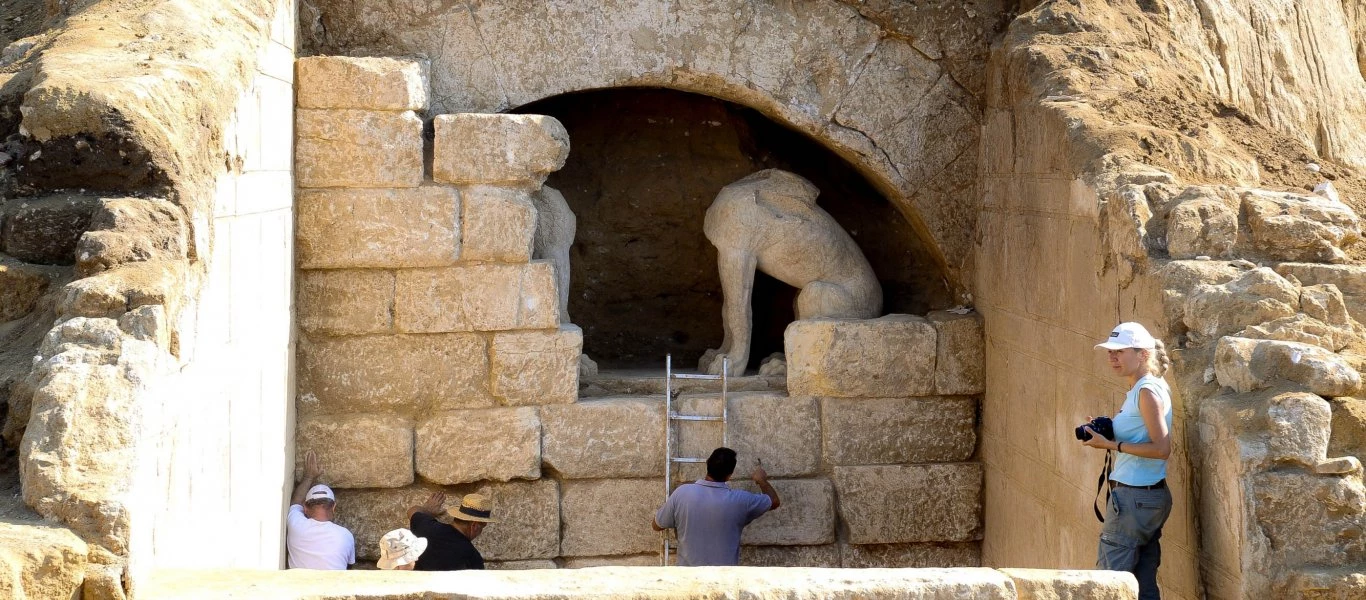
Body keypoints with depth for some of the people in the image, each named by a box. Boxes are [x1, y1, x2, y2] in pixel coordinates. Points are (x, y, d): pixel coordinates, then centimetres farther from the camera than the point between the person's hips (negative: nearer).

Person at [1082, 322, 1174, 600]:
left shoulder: (1148, 391, -14)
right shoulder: (1136, 391, 16)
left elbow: (1161, 448, -20)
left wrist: (1111, 445, -18)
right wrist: (1103, 435, 6)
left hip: (1134, 497, -10)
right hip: (1149, 496, 10)